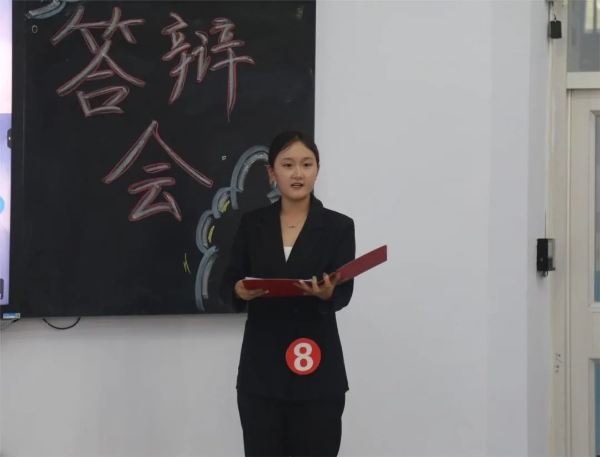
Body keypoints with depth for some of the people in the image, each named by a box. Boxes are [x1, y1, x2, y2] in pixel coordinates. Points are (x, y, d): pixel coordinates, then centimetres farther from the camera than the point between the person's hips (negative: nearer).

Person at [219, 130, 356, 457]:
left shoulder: (338, 227, 0)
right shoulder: (252, 224, 6)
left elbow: (344, 292, -9)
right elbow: (227, 284, 3)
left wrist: (327, 293, -32)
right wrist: (240, 291, -20)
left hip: (317, 373, -2)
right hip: (261, 370, 2)